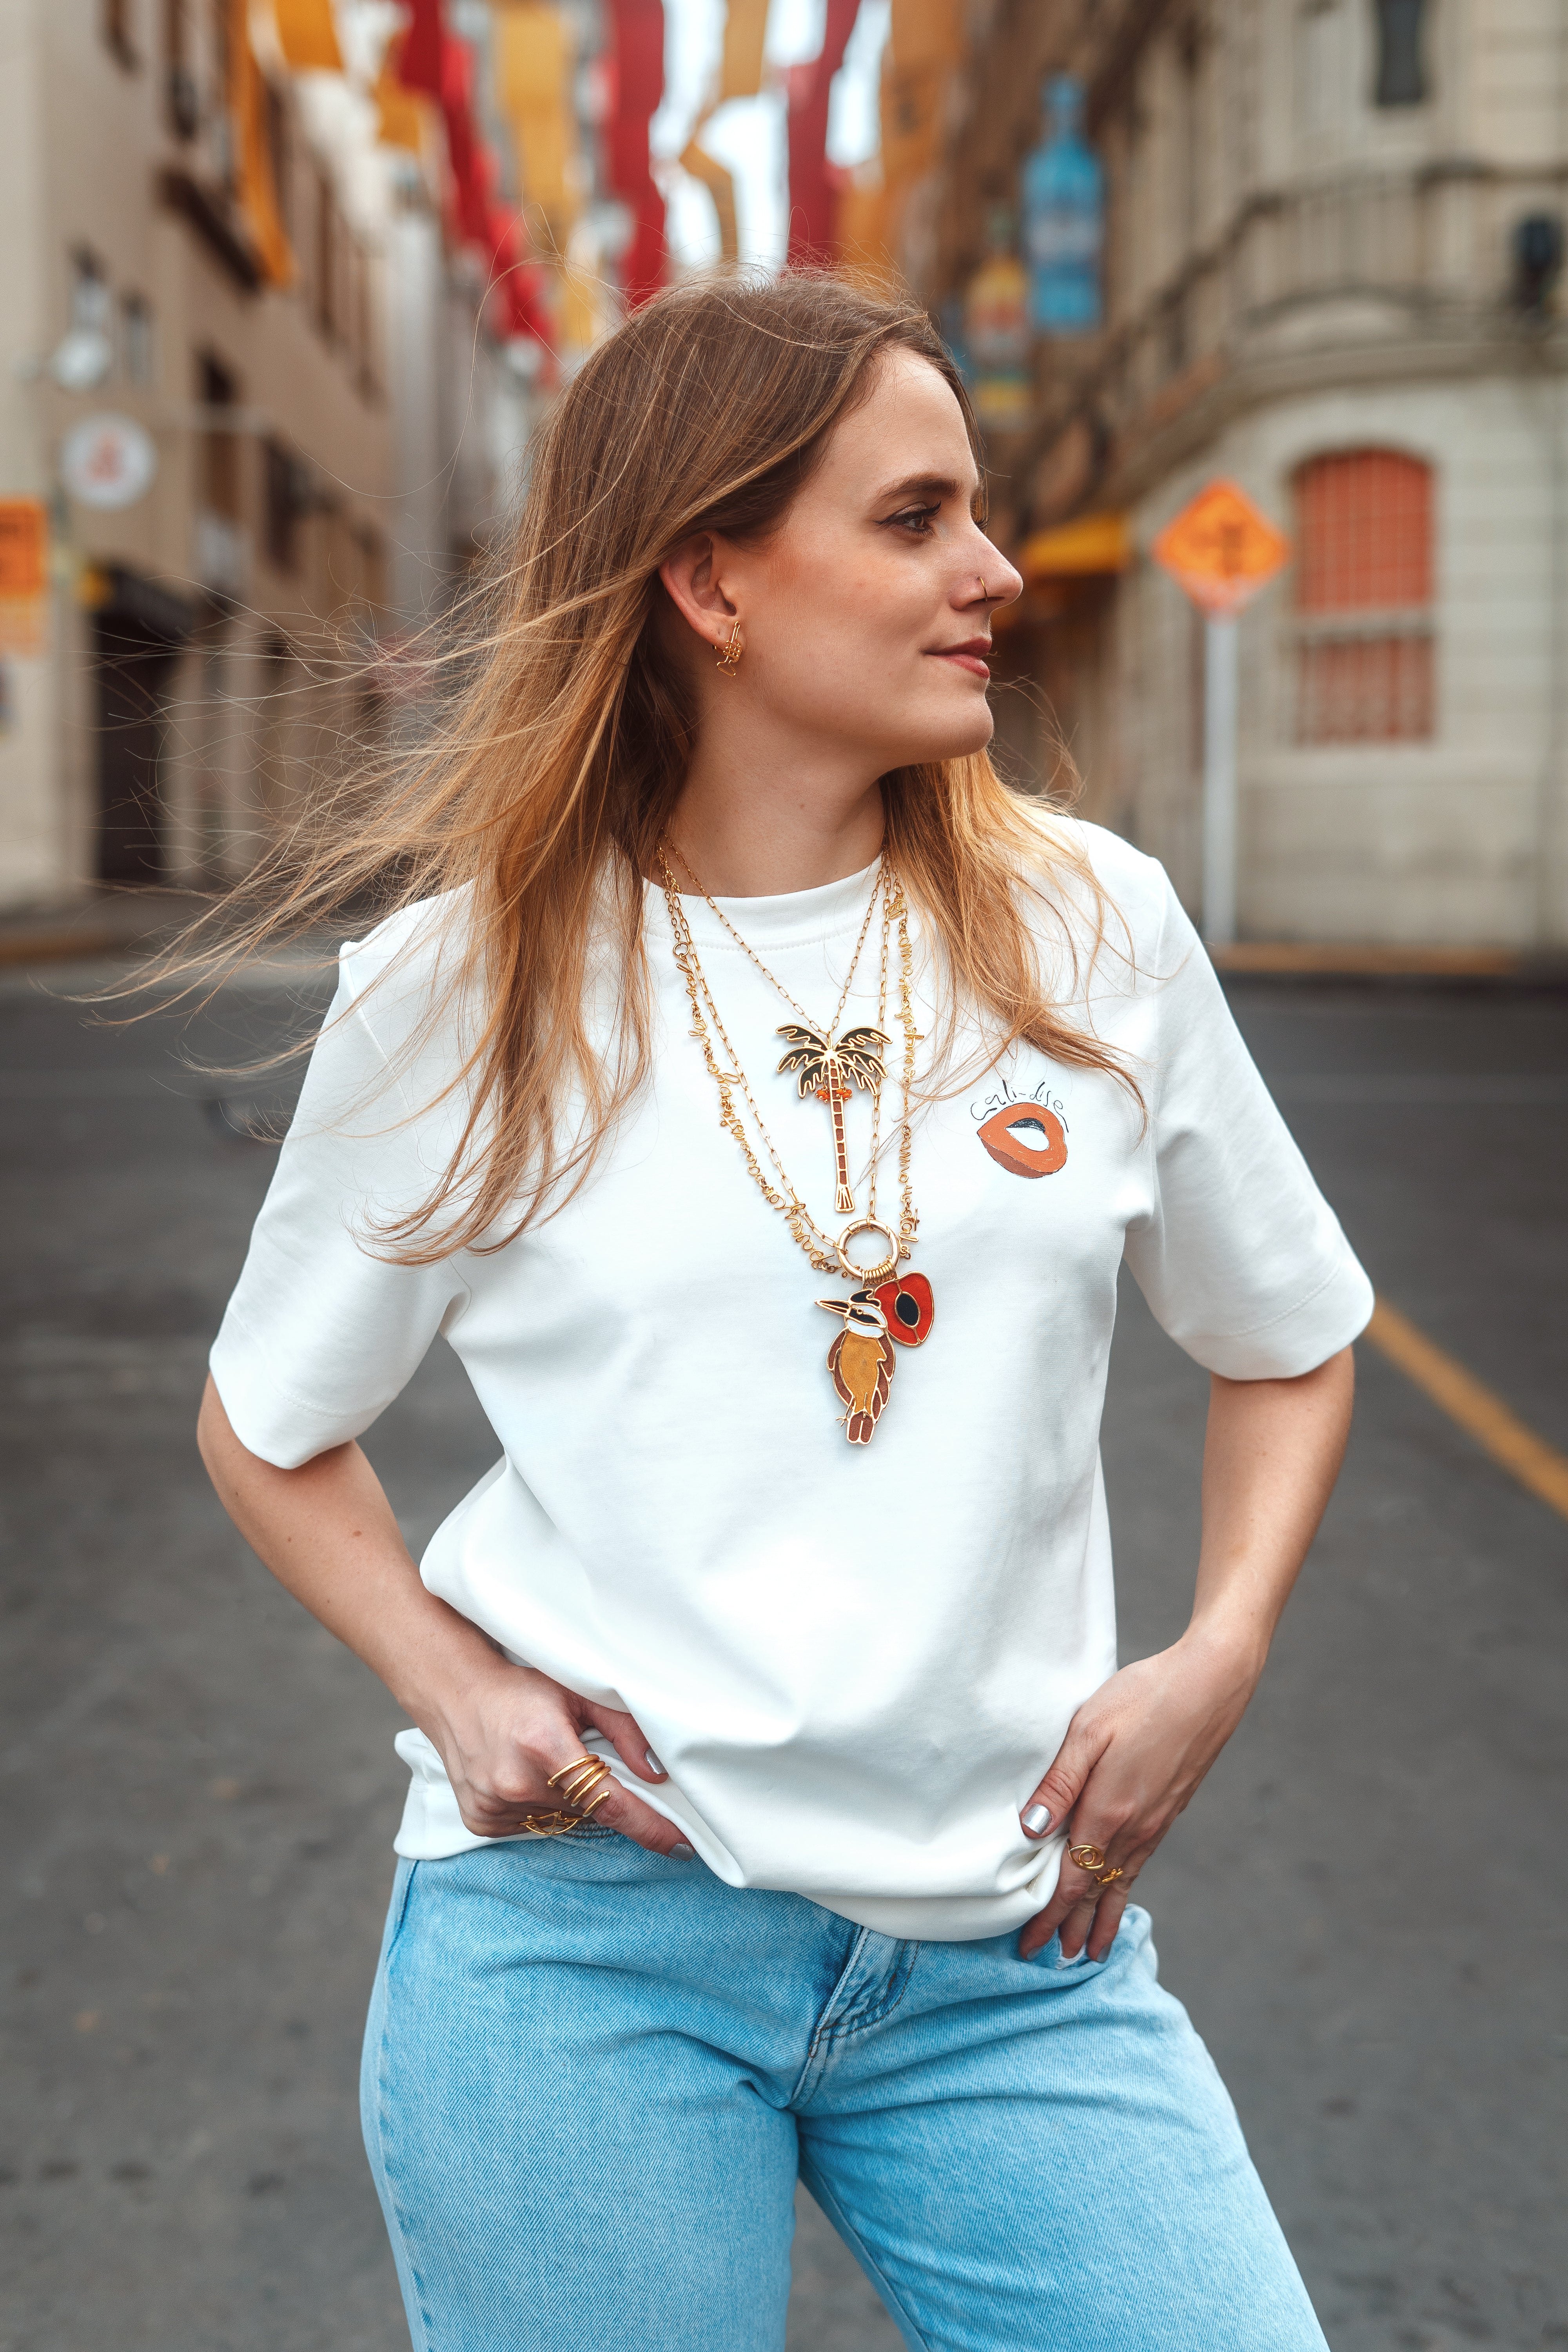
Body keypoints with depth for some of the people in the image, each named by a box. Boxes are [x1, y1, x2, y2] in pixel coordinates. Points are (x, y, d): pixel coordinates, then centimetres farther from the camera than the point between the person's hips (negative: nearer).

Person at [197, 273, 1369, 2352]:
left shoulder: (1089, 927, 0)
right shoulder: (470, 986, -4)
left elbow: (1288, 1341, 13)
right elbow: (271, 1428, 9)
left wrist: (1218, 1658, -1)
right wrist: (455, 1688, -7)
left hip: (1011, 1957, 2)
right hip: (584, 1939, -2)